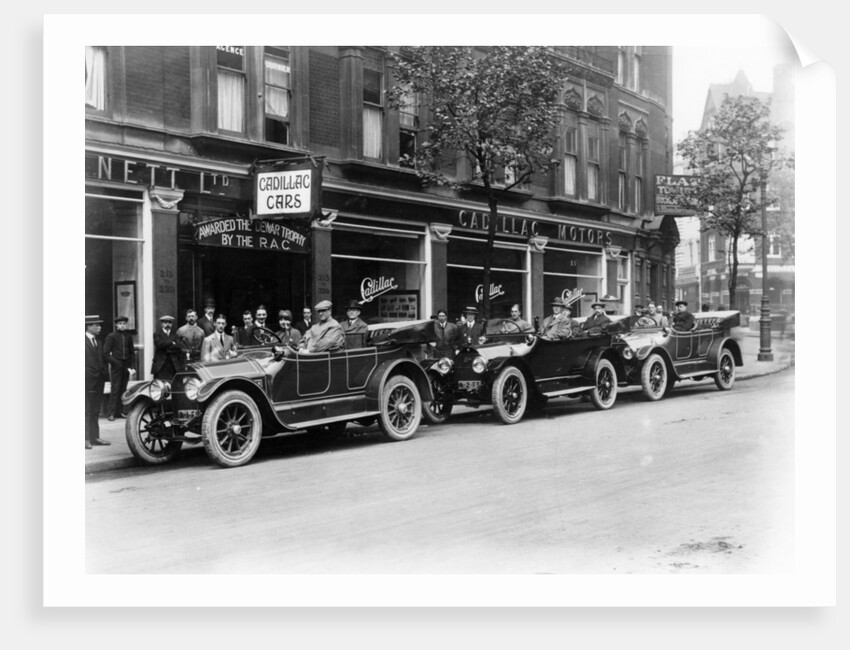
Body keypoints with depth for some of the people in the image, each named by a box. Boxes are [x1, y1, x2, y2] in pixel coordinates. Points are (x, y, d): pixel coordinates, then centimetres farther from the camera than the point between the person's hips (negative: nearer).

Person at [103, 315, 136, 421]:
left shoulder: (128, 336, 12)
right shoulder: (111, 336, -1)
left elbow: (132, 352, 16)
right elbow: (106, 353, -3)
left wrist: (133, 366, 6)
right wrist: (115, 362, -11)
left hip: (126, 367, 4)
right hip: (116, 366, -4)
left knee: (123, 389, 5)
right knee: (115, 389, -7)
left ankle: (119, 411, 10)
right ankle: (111, 413, -5)